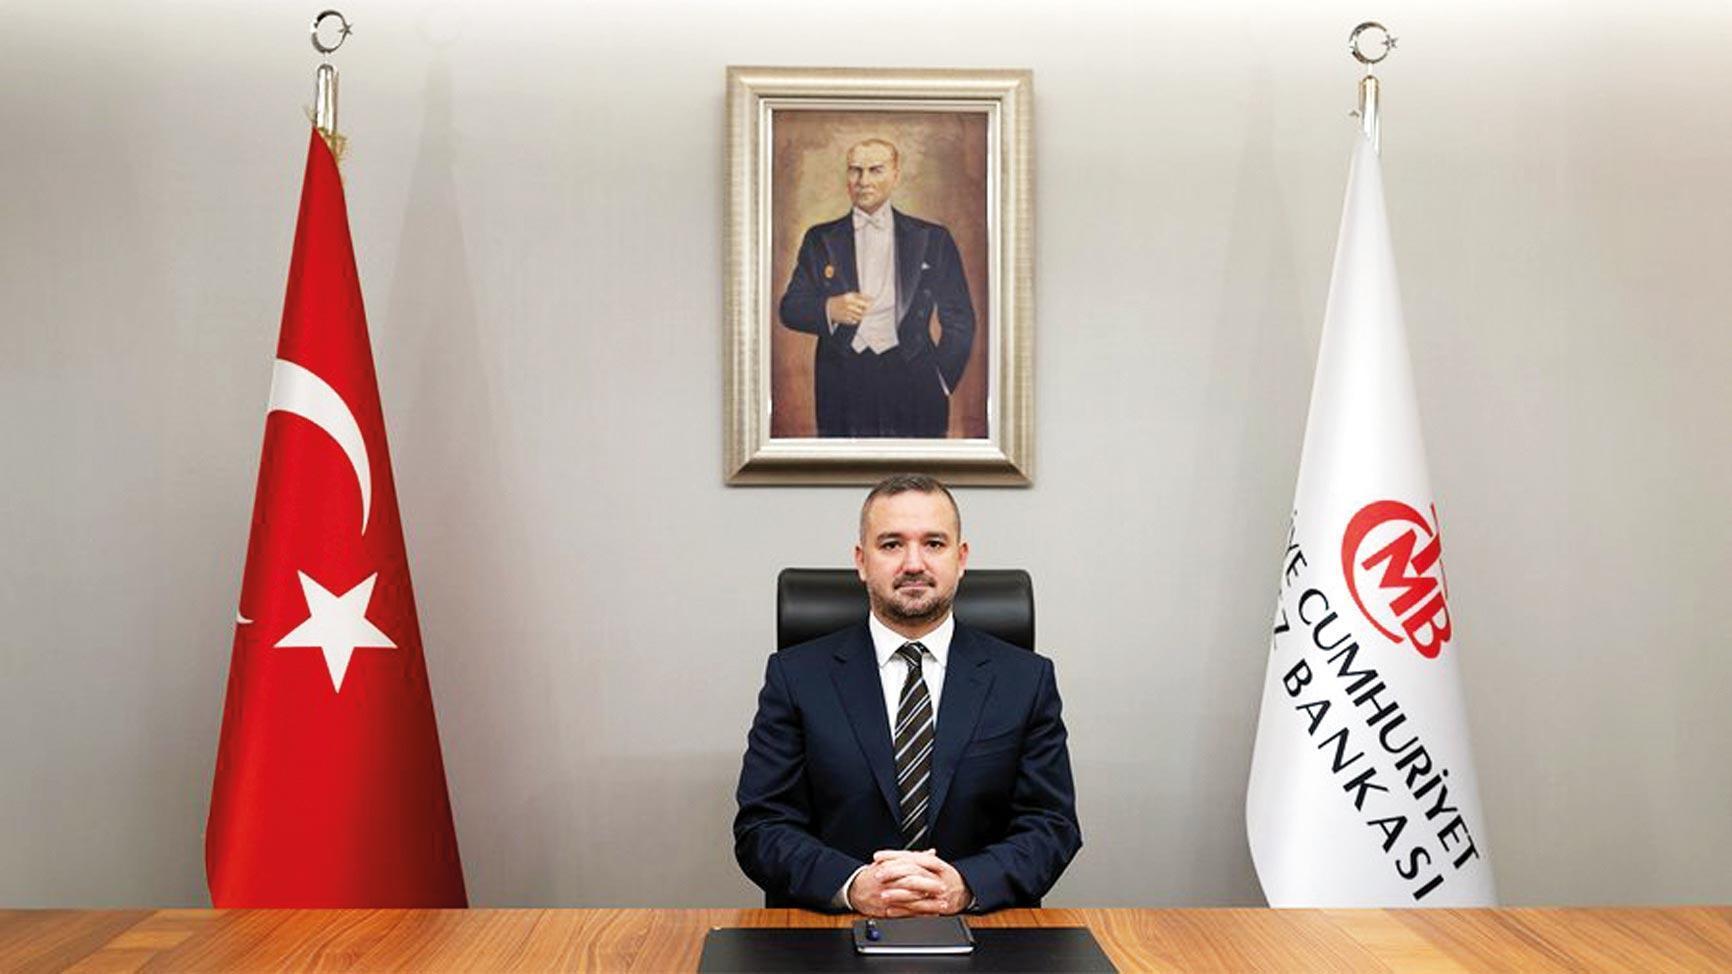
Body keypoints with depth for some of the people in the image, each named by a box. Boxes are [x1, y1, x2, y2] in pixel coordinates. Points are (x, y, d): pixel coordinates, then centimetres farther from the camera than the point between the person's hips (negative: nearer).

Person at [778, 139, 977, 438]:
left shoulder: (932, 239, 11)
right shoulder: (820, 239, 14)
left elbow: (959, 320, 10)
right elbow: (790, 307, 7)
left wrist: (940, 381, 0)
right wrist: (829, 309, -14)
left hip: (911, 380, -1)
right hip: (842, 385, 1)